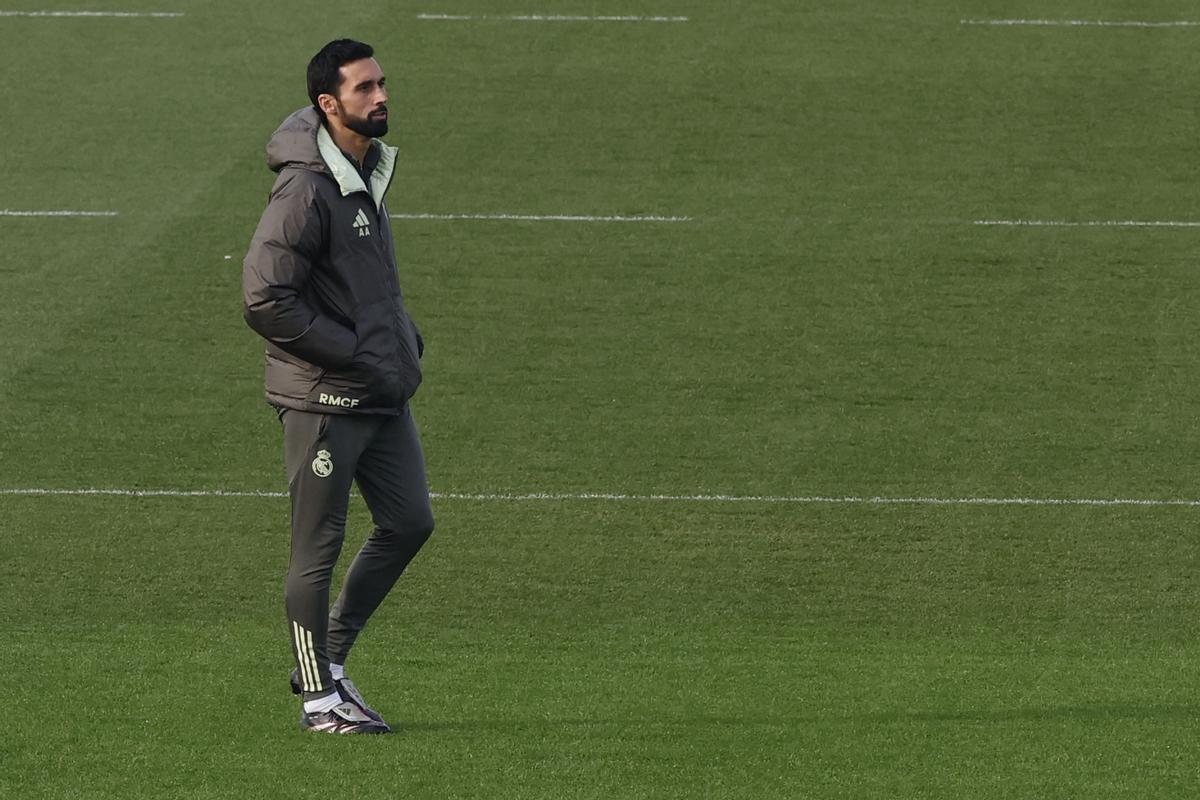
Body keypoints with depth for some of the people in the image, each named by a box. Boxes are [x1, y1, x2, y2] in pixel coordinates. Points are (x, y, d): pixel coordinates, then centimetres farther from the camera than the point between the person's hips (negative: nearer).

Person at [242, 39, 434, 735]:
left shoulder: (370, 172, 12)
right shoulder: (307, 189, -18)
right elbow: (265, 299, -21)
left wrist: (406, 339, 10)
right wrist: (355, 353, -17)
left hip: (383, 395, 9)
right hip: (323, 399, -9)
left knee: (410, 523, 11)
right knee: (318, 549, 0)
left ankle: (330, 657, 24)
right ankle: (321, 697, 9)